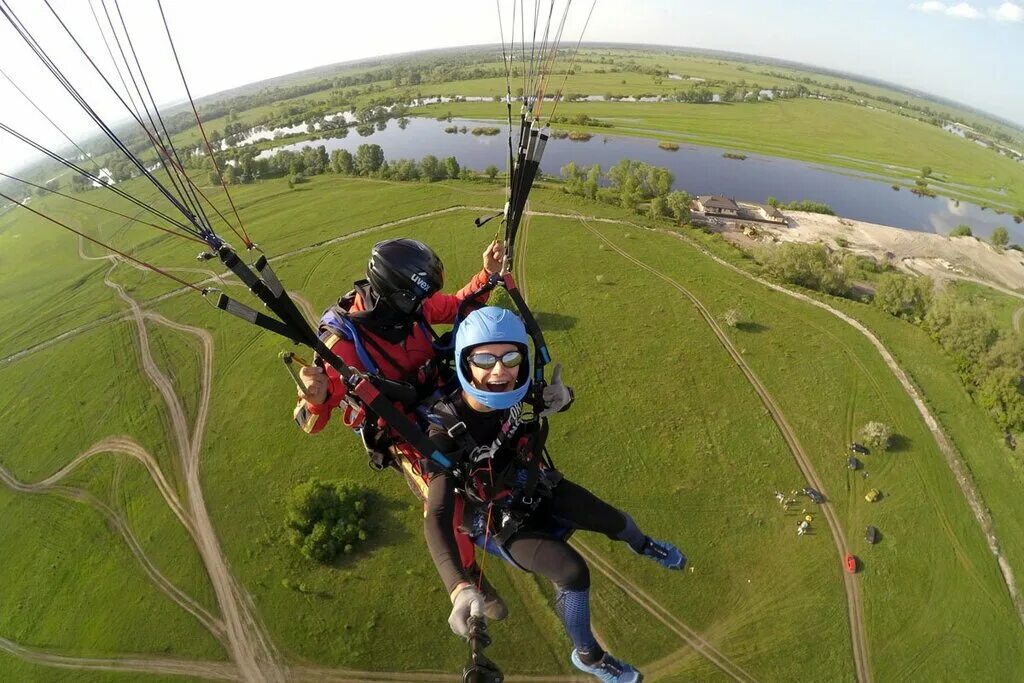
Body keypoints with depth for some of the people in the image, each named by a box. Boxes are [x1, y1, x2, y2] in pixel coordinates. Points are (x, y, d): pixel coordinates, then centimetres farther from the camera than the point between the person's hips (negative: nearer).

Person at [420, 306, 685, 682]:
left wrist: (561, 396, -28)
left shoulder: (515, 393, -24)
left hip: (536, 487, 5)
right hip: (499, 522, -4)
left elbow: (557, 396, -3)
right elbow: (436, 519, -38)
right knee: (573, 572, -21)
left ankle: (642, 545, 54)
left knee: (615, 521, 14)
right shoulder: (447, 431, -36)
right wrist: (459, 588, -52)